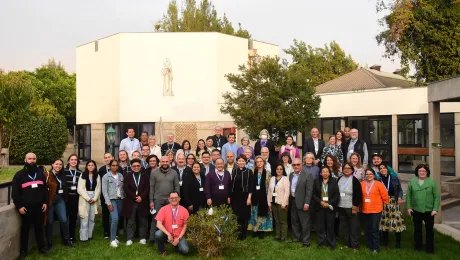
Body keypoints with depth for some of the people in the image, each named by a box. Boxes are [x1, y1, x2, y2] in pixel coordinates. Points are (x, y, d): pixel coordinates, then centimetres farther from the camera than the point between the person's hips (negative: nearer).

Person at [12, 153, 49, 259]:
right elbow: (15, 192, -5)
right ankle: (23, 250, 17)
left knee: (39, 228, 11)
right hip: (26, 208, -3)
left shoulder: (40, 173, 12)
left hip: (39, 207, 3)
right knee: (25, 229, 7)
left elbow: (45, 189, 13)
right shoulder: (19, 174, -2)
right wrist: (19, 206, -10)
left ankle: (42, 247, 20)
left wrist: (45, 202, 4)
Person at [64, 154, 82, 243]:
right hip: (66, 197, -3)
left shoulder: (79, 173, 11)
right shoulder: (64, 171, -1)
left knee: (73, 217, 9)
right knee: (64, 217, 1)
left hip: (75, 198, 3)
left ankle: (72, 236, 19)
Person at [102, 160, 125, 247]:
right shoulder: (106, 177, -2)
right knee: (115, 219, -15)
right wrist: (109, 203, -11)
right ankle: (113, 240, -6)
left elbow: (123, 188, 11)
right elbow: (104, 191, -5)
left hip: (120, 199, 4)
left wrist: (124, 199, 2)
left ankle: (113, 237, 22)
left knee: (115, 219, 8)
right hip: (111, 199, -4)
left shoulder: (120, 175, 9)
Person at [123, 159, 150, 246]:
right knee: (130, 222, 3)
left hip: (142, 201, 1)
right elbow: (125, 188, -3)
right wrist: (135, 197, -12)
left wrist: (141, 197, -12)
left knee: (143, 221, 6)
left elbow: (147, 187, 1)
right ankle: (129, 239, 10)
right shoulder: (127, 176, 6)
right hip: (131, 201, -1)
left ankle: (143, 238, 15)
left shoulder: (144, 176, 8)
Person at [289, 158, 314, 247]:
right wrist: (288, 201, 5)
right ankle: (296, 238, 30)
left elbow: (309, 191, -14)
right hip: (292, 202, 6)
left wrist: (306, 203, -18)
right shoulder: (291, 175, 9)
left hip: (302, 203, -6)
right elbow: (289, 188, 10)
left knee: (305, 223, 2)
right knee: (294, 222, 16)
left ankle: (306, 241, 13)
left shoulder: (307, 176, -10)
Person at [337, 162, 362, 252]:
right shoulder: (339, 179, 8)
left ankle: (355, 246, 9)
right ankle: (346, 243, 24)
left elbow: (358, 194, -10)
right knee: (344, 226, 12)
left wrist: (355, 207, -12)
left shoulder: (354, 180, -7)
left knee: (353, 227, 1)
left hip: (351, 207, -5)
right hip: (341, 207, 5)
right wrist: (336, 204, 10)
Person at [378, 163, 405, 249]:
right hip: (383, 204, 1)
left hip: (394, 202, -1)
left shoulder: (394, 179, 2)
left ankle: (398, 242, 7)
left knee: (396, 221, -7)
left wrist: (399, 198, -11)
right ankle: (385, 242, 20)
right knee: (384, 222, 5)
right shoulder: (378, 180, 4)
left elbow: (400, 190, 5)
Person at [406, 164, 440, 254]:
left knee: (429, 230, 7)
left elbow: (437, 196, -5)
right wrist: (409, 207, -3)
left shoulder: (432, 182, -5)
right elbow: (408, 195, 2)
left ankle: (430, 249, 19)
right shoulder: (412, 181, 0)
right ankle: (418, 247, 26)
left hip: (429, 211, -1)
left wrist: (435, 209, -11)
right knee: (417, 229, 13)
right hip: (416, 210, 2)